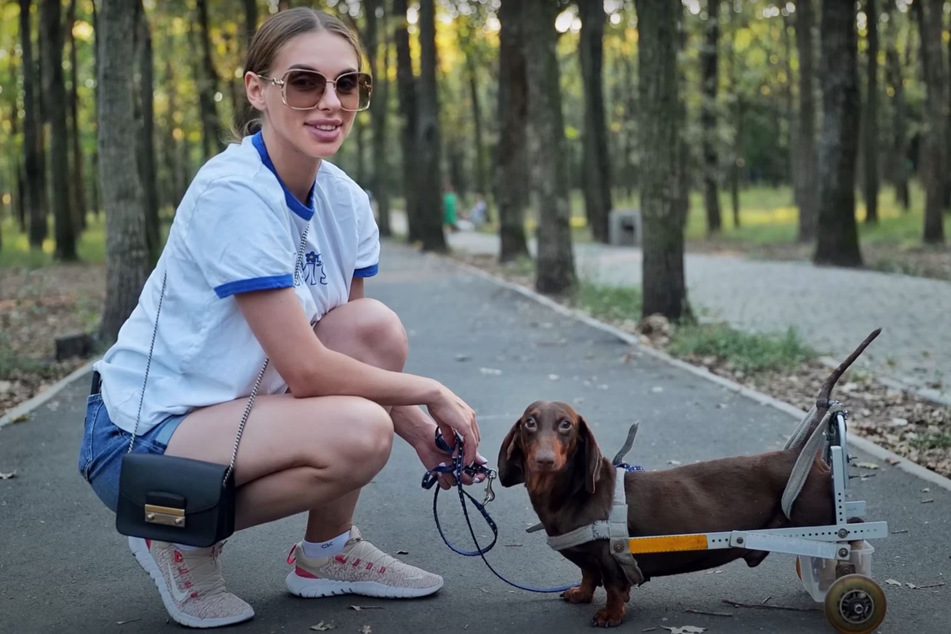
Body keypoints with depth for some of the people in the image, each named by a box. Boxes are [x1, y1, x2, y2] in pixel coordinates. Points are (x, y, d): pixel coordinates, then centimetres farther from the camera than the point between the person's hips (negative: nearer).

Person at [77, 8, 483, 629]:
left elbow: (359, 345, 6)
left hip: (230, 403, 8)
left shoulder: (346, 201, 0)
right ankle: (182, 536, -2)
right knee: (358, 432, -28)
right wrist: (431, 392, -14)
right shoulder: (235, 193, -24)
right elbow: (307, 370, -25)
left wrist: (422, 432, -9)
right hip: (139, 436, -8)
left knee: (378, 328, -9)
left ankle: (327, 552, 5)